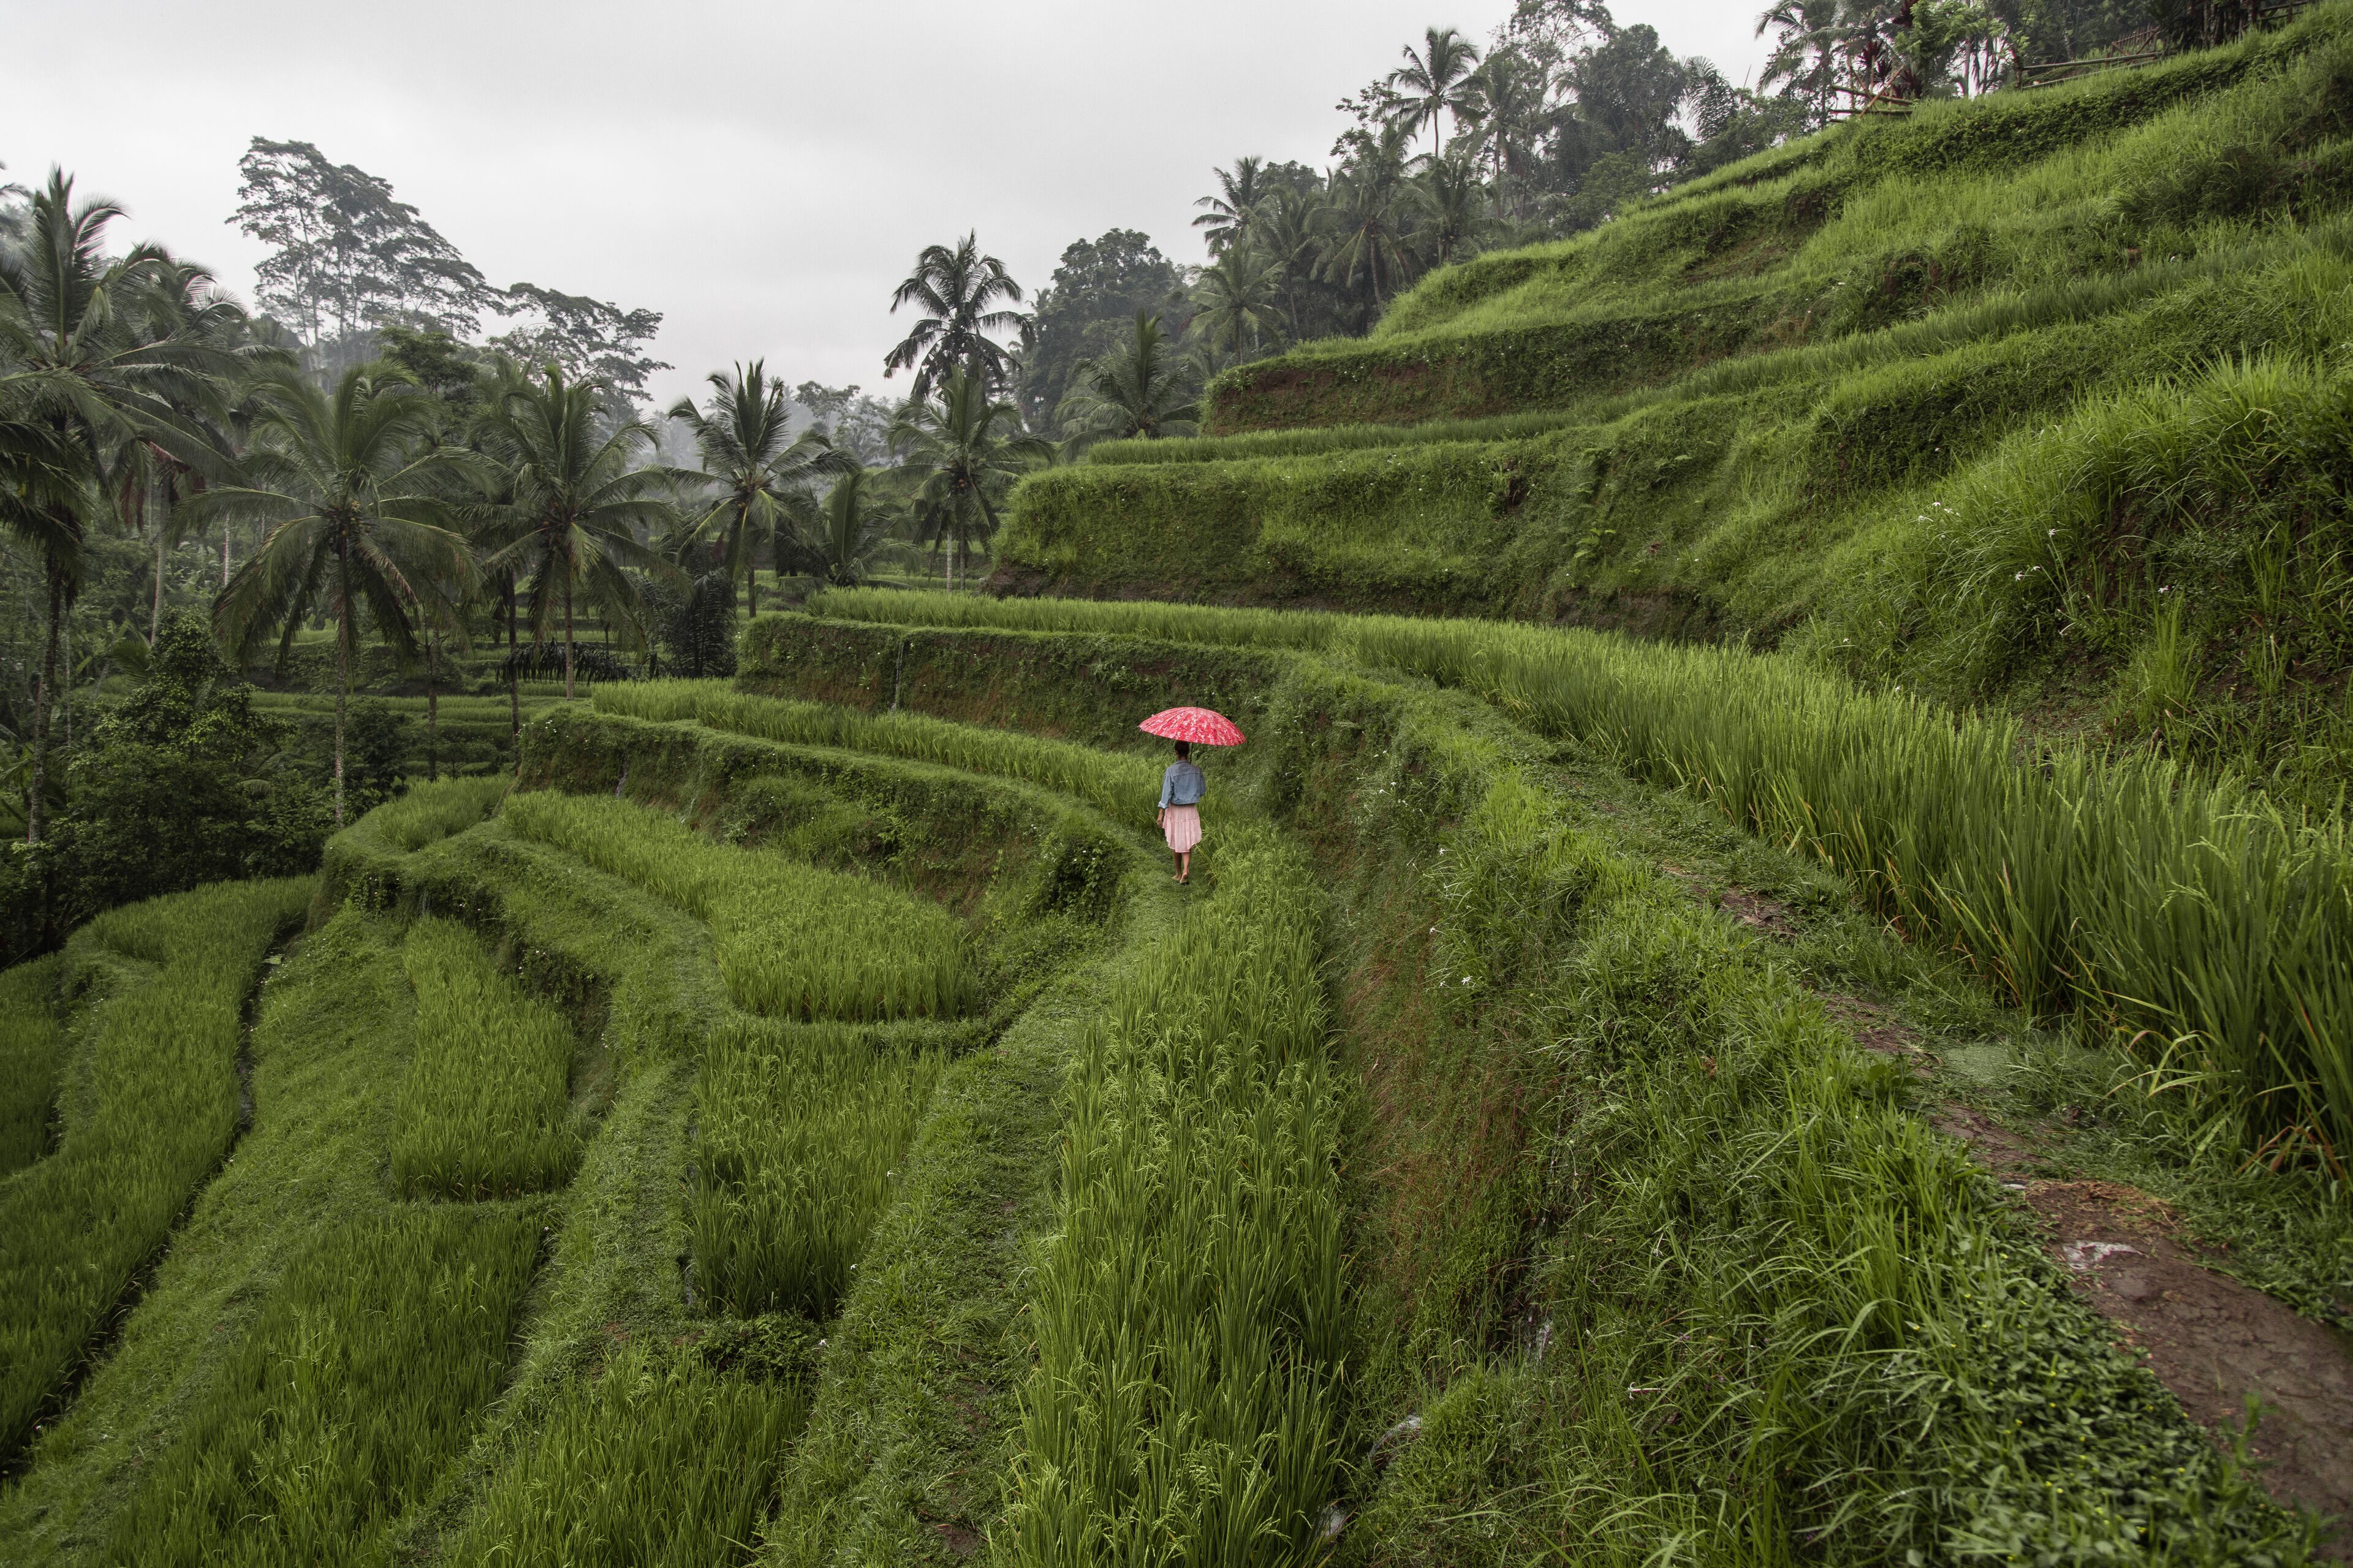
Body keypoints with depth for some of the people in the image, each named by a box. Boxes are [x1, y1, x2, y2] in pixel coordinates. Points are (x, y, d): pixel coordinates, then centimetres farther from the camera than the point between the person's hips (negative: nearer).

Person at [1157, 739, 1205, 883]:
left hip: (1175, 810, -1)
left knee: (1176, 842, 14)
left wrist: (1161, 813, -9)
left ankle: (1179, 873, 24)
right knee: (1188, 842, 5)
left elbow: (1167, 793, -13)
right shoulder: (1196, 770, -5)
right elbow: (1203, 790, 5)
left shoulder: (1171, 771, -13)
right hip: (1191, 810, 2)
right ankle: (1186, 870, -15)